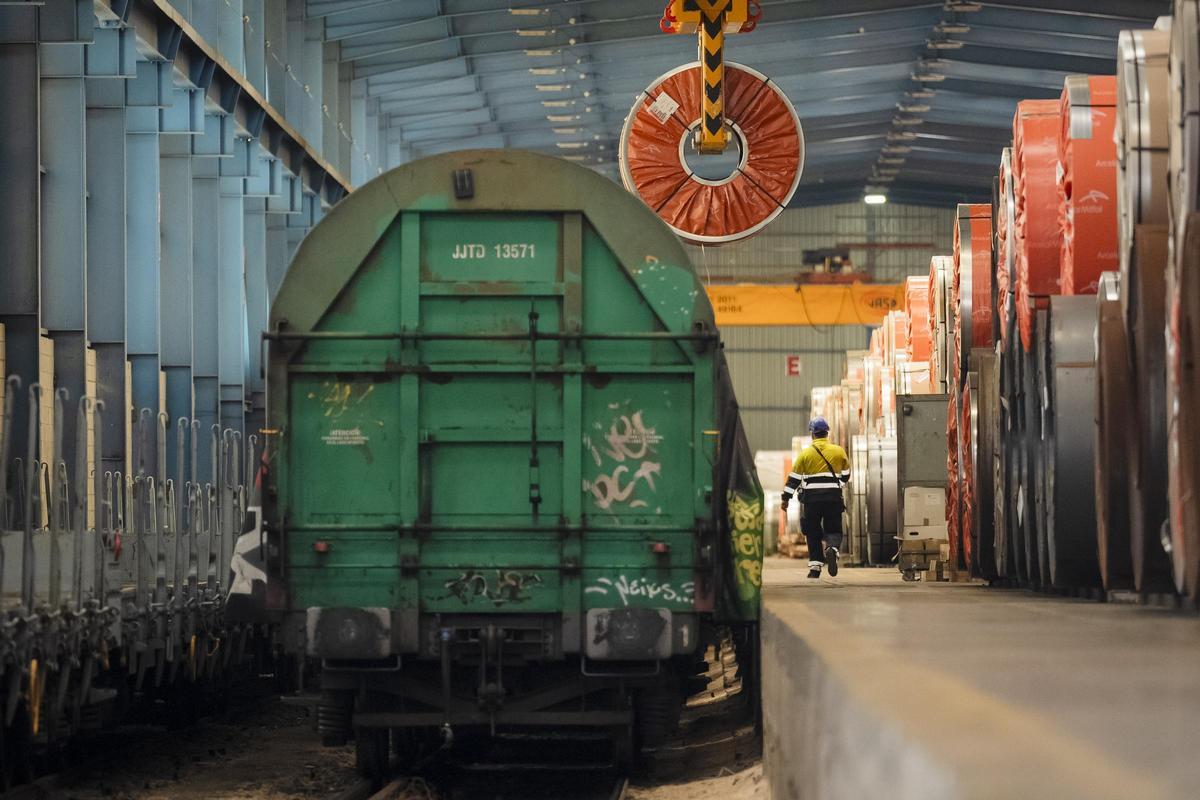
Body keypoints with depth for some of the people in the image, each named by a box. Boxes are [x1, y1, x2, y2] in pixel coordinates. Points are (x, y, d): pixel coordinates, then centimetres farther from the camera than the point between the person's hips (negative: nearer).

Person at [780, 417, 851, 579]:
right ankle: (832, 549, -24)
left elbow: (794, 478, 0)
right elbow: (846, 475, 15)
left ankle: (815, 567, 8)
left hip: (812, 498, -1)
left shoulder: (806, 453, -1)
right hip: (833, 497, 1)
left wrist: (786, 499, 6)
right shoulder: (839, 452, 3)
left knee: (813, 533, 9)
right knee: (833, 529, 8)